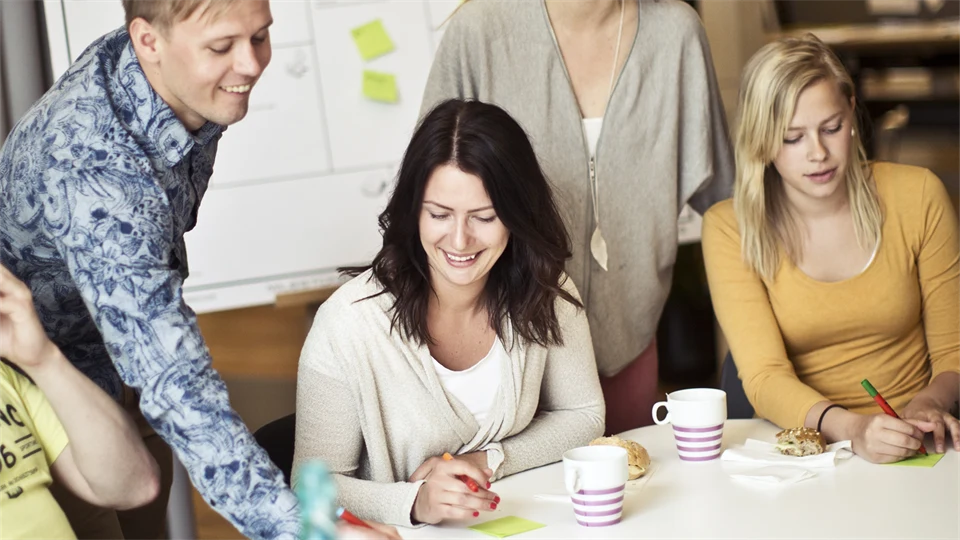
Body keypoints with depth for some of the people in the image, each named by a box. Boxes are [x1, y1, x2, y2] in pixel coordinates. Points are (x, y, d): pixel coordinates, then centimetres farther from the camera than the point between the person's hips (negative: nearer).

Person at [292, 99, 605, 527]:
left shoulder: (545, 293, -6)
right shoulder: (349, 324, -18)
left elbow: (583, 415, 7)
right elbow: (315, 488, -12)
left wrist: (489, 461, -9)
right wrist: (415, 502, -29)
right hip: (399, 532, -3)